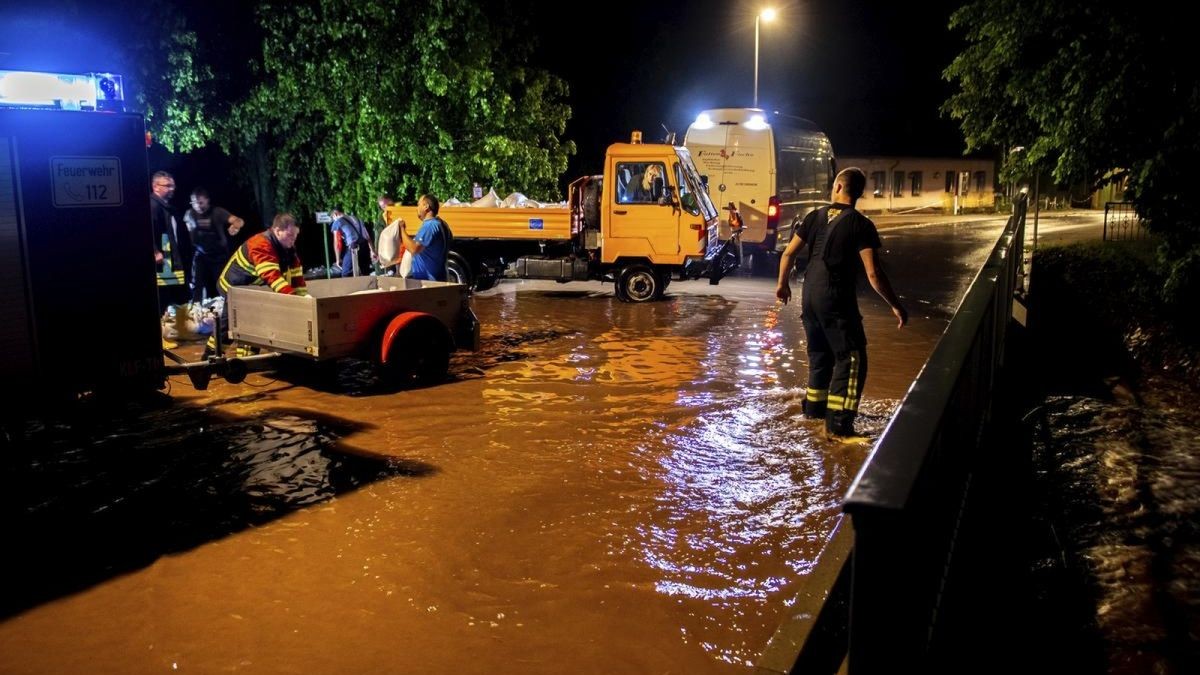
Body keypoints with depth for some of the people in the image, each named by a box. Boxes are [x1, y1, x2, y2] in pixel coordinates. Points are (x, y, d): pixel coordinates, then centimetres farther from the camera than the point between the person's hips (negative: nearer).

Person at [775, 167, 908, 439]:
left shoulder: (815, 217, 5)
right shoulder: (861, 225, -10)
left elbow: (788, 253, 10)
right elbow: (873, 274, -16)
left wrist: (782, 284, 25)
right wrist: (896, 305, -7)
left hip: (810, 296, 6)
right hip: (837, 299, -6)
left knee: (820, 353, 22)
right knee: (851, 358, 0)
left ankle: (814, 407, 33)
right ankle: (838, 423, -5)